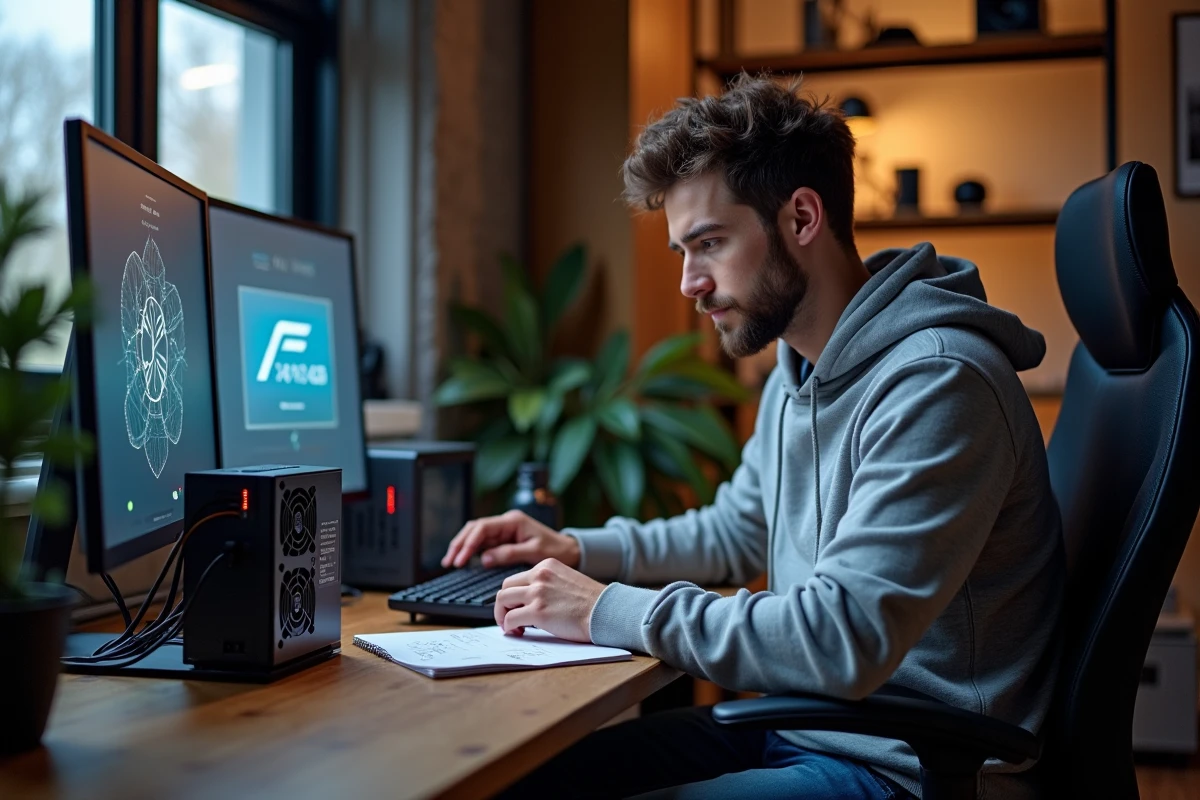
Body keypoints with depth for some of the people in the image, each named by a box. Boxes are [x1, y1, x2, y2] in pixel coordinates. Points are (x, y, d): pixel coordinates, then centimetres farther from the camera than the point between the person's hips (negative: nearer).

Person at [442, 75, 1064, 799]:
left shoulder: (937, 384, -22)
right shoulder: (798, 372, 11)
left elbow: (844, 640, -29)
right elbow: (739, 530, 26)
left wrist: (611, 611, -21)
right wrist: (579, 549, 12)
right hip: (793, 727, 9)